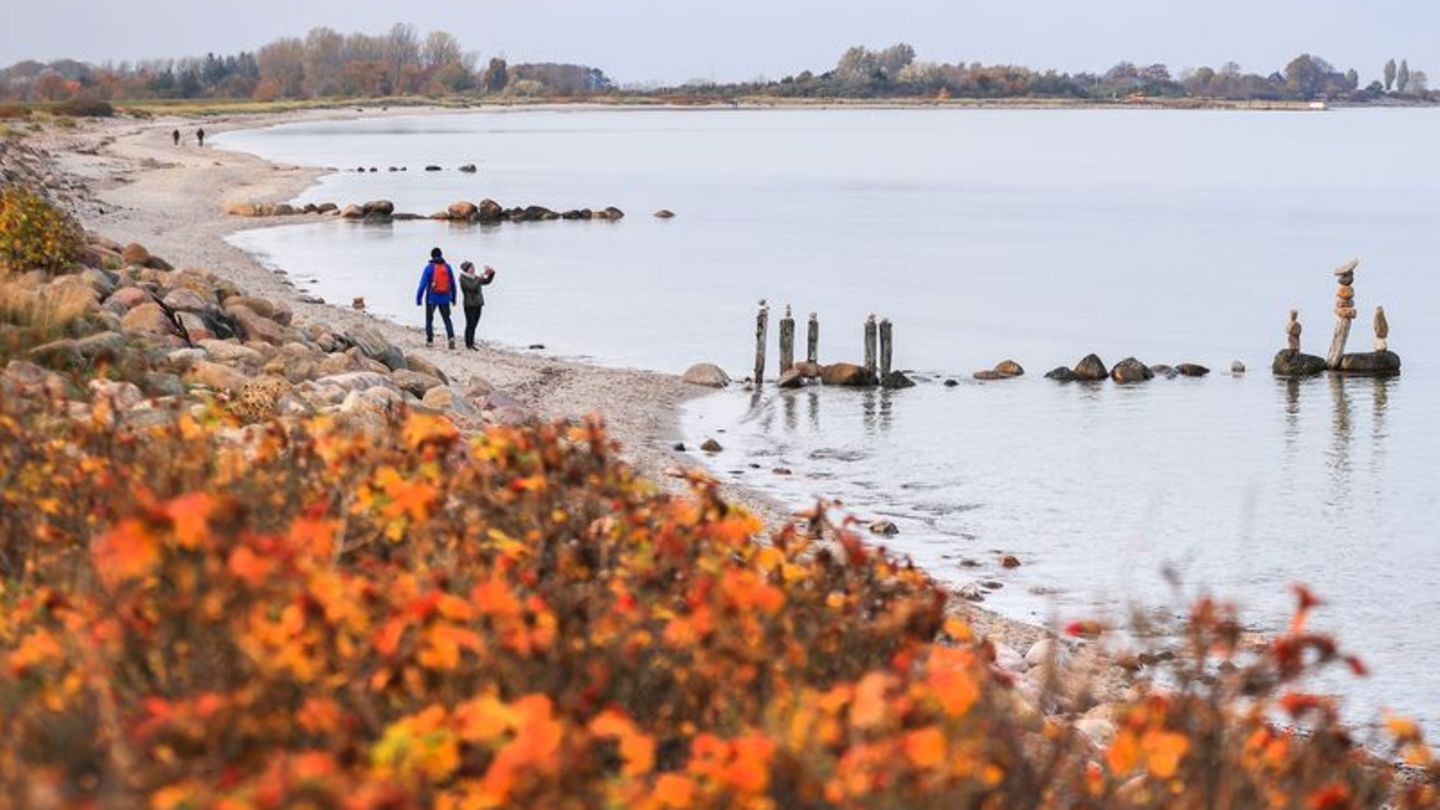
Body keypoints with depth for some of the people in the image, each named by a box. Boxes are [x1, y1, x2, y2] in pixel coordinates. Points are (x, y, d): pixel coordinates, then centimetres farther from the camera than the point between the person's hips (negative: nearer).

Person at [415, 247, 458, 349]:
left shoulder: (429, 268, -10)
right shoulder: (447, 267, 2)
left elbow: (423, 284, -11)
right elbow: (452, 284, 8)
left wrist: (418, 298, -6)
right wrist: (453, 297, 20)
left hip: (432, 298, -2)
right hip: (445, 299, 2)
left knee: (429, 319, 14)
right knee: (447, 319, 8)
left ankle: (430, 340, 16)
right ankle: (451, 337, -13)